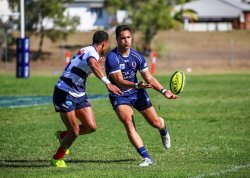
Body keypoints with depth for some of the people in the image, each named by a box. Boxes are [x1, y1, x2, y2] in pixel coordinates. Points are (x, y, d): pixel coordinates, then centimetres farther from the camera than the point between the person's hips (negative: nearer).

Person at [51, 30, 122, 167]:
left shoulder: (86, 51, 10)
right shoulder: (92, 53, -20)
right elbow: (93, 65, -45)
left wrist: (97, 63, 46)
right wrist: (107, 83, -58)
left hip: (79, 95, 9)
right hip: (64, 94, -9)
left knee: (91, 126, -1)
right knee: (74, 131, -6)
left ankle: (63, 135, 25)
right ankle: (57, 158, 16)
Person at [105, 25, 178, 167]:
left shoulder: (137, 56, -7)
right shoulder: (112, 58, -22)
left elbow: (149, 78, 0)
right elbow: (119, 81, -29)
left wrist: (164, 91, -13)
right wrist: (137, 85, -46)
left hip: (137, 93, 4)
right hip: (119, 96, -4)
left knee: (156, 123, 6)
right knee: (129, 124, -26)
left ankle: (164, 131, 46)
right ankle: (147, 158, -24)